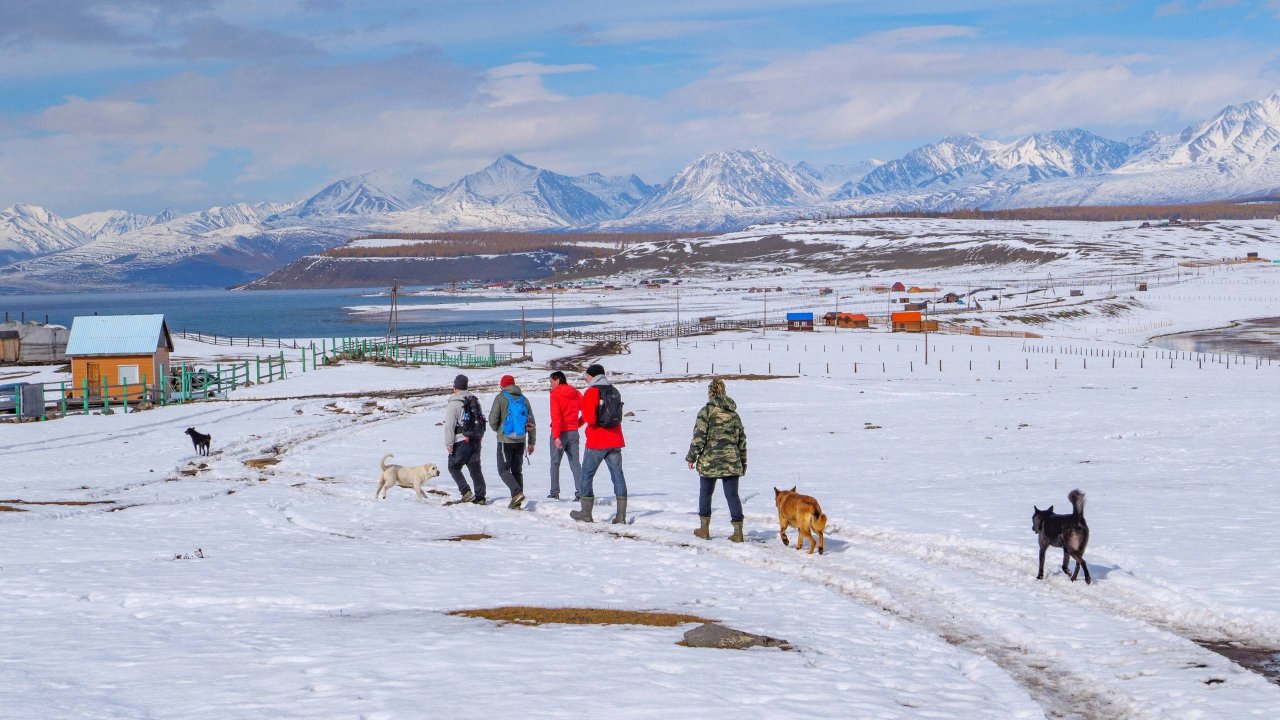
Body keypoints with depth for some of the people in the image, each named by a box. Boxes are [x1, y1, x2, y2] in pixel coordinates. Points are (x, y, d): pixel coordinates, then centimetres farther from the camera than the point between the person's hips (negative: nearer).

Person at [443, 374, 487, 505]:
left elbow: (449, 425, -14)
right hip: (476, 440, 6)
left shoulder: (454, 403, -9)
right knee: (475, 468, 10)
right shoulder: (474, 400, 13)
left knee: (454, 467, 7)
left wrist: (449, 444, -14)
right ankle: (480, 496, 6)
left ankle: (466, 493, -5)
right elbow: (480, 420, 18)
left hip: (461, 441, -6)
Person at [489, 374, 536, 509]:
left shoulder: (501, 398, -6)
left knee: (503, 469, -1)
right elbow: (531, 423, 9)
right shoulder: (523, 399, 8)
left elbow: (493, 419, -12)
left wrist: (497, 429, 10)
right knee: (517, 470, 11)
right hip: (520, 441, 5)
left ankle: (517, 492, -22)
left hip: (505, 440, -5)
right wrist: (532, 442, 13)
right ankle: (517, 502, 8)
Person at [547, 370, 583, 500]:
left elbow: (556, 416, -19)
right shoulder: (576, 393, 7)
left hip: (560, 432, -5)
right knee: (575, 462, 6)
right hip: (573, 432, 5)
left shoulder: (555, 394, -11)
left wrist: (556, 436, -23)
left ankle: (555, 492, 7)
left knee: (555, 463, 8)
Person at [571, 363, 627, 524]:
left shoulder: (592, 392, -11)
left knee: (587, 475, 7)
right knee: (617, 476, 4)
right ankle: (621, 516, -1)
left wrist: (585, 415, 3)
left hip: (597, 442, -6)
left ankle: (586, 513, 8)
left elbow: (590, 418, -18)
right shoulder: (614, 392, 12)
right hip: (615, 441, 6)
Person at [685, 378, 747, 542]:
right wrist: (743, 461, 21)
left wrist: (692, 457, -1)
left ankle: (705, 528, 18)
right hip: (732, 461, 4)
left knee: (705, 492, 13)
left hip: (710, 460, -3)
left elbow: (699, 436, -10)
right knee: (732, 494, 3)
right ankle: (738, 530, -5)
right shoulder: (733, 413, 11)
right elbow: (742, 438, 14)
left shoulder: (707, 411, -6)